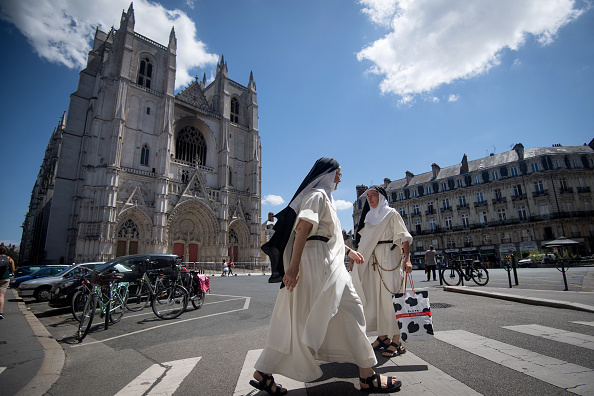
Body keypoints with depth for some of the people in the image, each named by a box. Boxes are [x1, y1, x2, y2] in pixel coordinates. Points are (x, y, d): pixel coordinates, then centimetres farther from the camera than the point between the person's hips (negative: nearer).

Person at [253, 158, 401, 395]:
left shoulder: (323, 196, 25)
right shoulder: (318, 194, -8)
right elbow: (303, 228, -20)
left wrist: (348, 251, 33)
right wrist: (294, 266, -25)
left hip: (321, 263, 10)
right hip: (317, 262, -10)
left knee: (297, 320, 10)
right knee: (348, 311, -1)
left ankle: (263, 373, 18)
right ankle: (367, 377, 12)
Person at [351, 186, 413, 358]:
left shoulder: (391, 214, 1)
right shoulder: (369, 216, 18)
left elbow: (404, 237, -7)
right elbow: (364, 242, 21)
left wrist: (407, 258, -19)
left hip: (389, 259, -6)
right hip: (372, 261, 6)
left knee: (389, 297, -7)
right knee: (375, 298, 6)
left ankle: (396, 341, 2)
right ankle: (383, 337, 18)